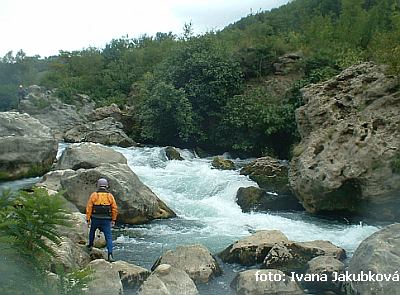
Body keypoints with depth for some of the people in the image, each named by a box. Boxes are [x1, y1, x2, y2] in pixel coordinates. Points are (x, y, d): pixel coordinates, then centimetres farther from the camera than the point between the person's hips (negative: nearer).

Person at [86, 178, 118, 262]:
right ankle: (110, 255, -12)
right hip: (106, 220, 0)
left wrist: (88, 219, 3)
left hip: (95, 219, 1)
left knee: (92, 231, 31)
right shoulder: (110, 195, -1)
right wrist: (113, 220, 9)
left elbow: (89, 208, -5)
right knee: (108, 237, 0)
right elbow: (115, 208, -1)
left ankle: (90, 245, 49)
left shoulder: (94, 195, -4)